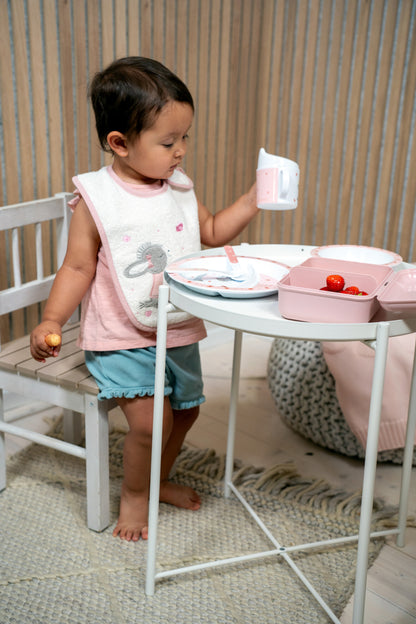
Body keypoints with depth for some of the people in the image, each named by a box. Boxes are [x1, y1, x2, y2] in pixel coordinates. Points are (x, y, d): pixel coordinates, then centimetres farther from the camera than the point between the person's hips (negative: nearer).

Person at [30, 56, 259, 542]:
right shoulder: (94, 198, -13)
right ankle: (133, 495, 16)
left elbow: (212, 232, 15)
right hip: (122, 338, -6)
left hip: (179, 332, 6)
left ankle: (159, 481, 44)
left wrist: (252, 200, 4)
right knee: (150, 420, -15)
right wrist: (51, 321, -17)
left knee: (185, 411, 16)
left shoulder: (178, 188, 3)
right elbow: (78, 268, -9)